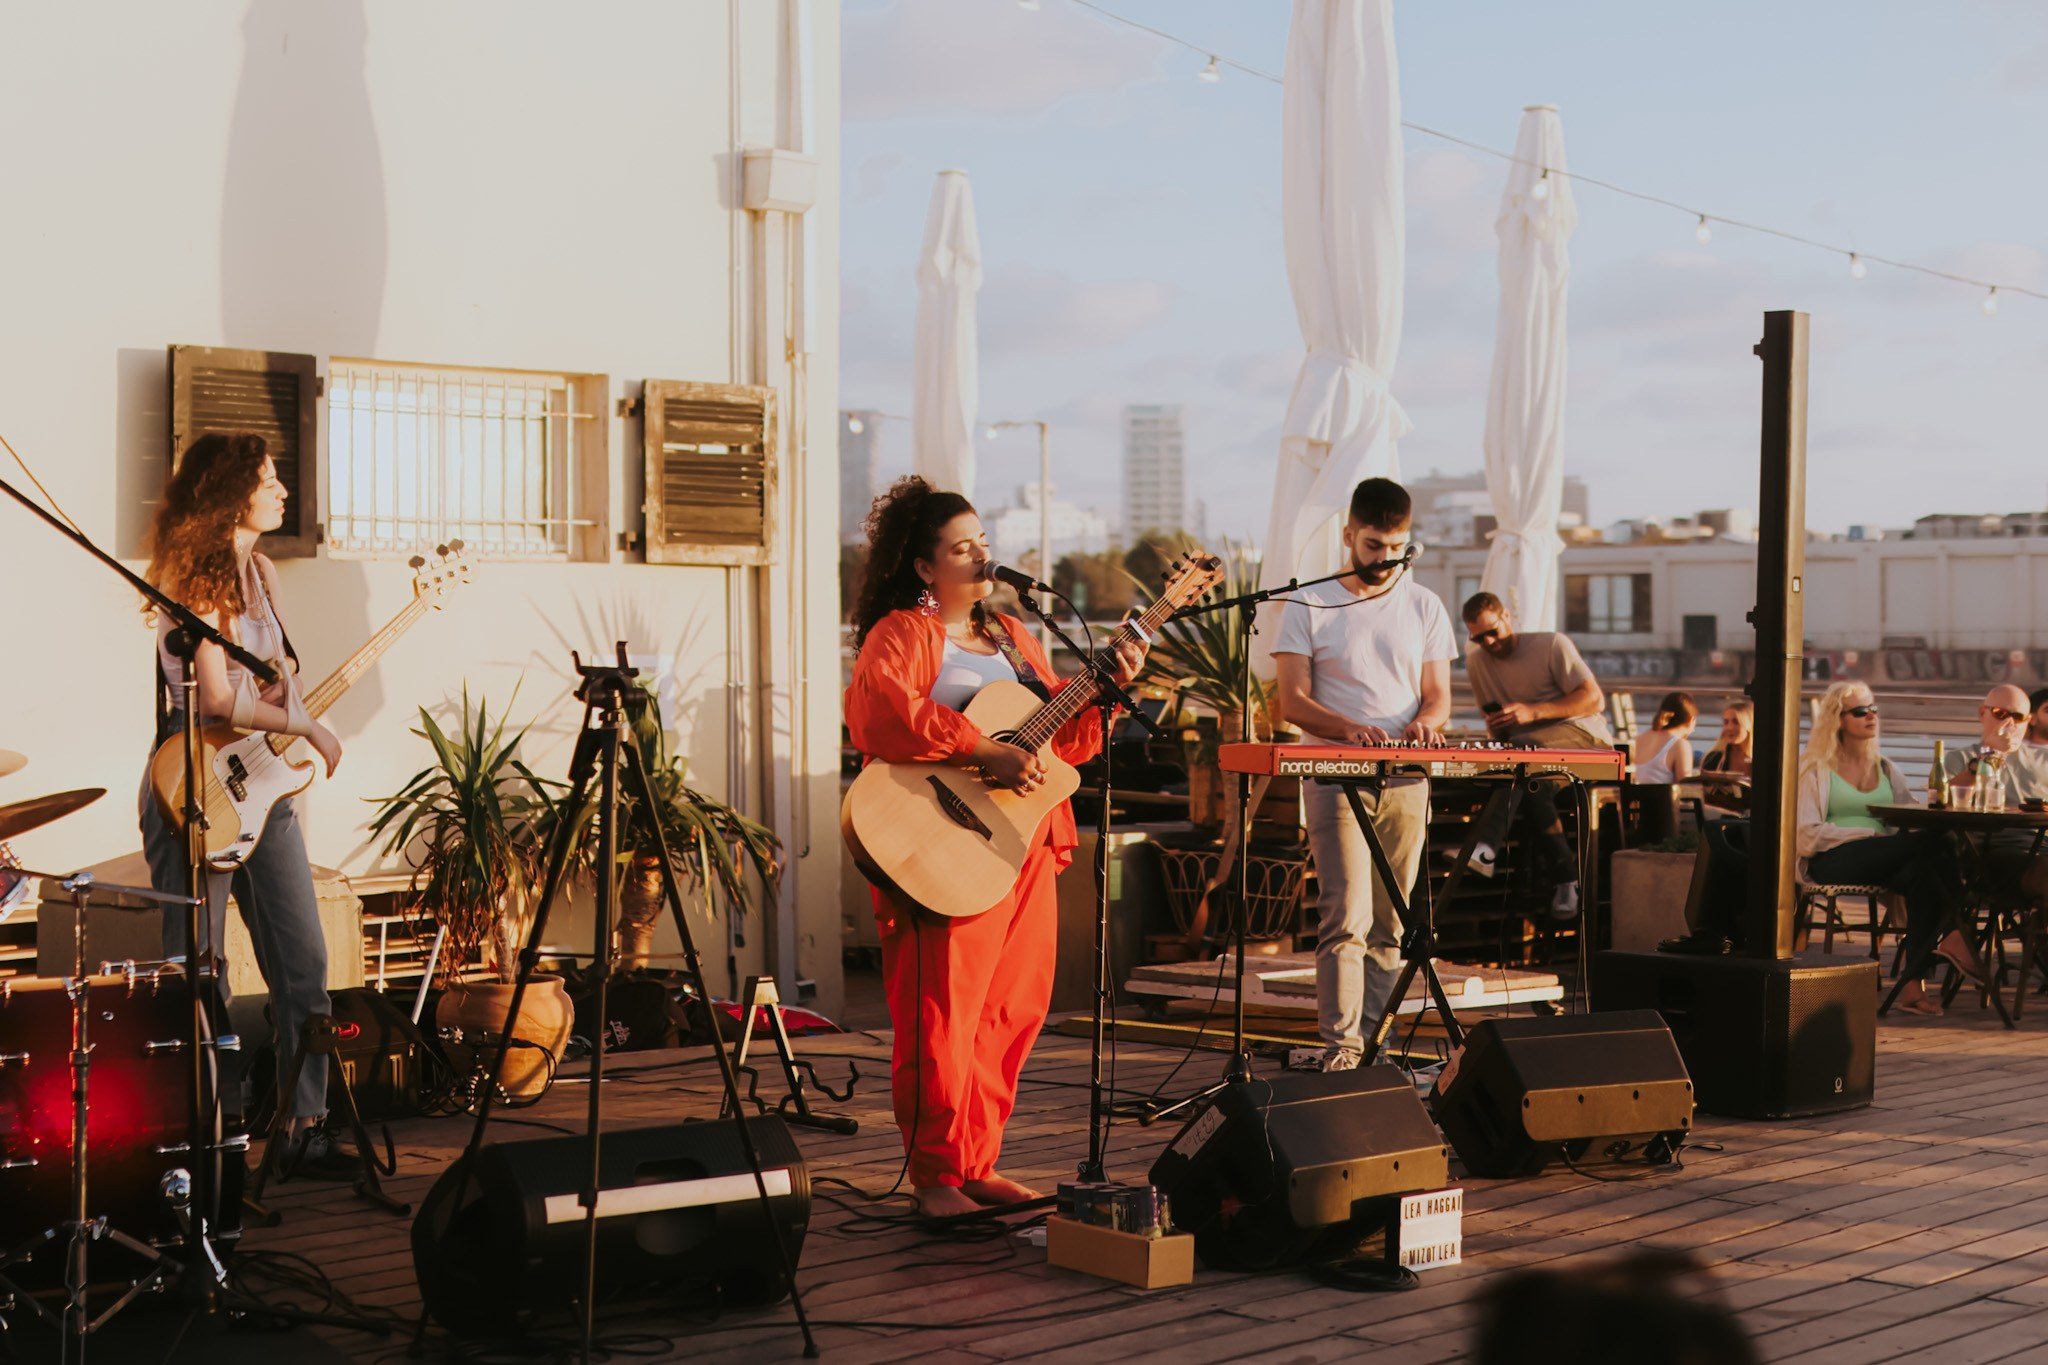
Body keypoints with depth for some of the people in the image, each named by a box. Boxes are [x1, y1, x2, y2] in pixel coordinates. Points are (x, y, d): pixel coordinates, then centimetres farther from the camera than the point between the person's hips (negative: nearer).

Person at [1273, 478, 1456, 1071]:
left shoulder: (1424, 607, 12)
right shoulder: (1309, 605, 3)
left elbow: (1438, 696, 11)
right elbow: (1292, 702, -2)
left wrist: (1424, 721, -13)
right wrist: (1349, 728, -20)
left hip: (1406, 782, 3)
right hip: (1335, 776, -3)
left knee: (1389, 923, 4)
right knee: (1346, 917, -14)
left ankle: (1373, 1038, 11)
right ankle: (1340, 1044, -14)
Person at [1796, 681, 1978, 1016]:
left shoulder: (1886, 769, 26)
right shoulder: (1815, 769, 9)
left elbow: (1912, 818, 14)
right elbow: (1807, 836, -5)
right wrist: (1872, 835, -13)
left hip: (1887, 865, 5)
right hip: (1832, 863, -5)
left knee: (1924, 875, -35)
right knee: (1936, 844, -30)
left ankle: (1913, 984, -38)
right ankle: (1951, 935, -30)